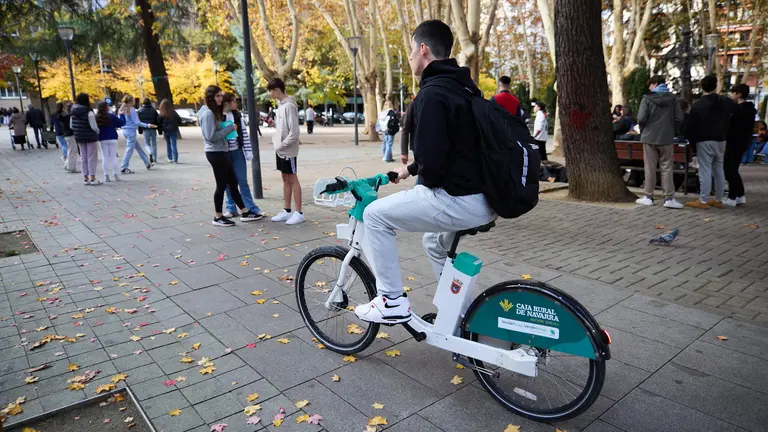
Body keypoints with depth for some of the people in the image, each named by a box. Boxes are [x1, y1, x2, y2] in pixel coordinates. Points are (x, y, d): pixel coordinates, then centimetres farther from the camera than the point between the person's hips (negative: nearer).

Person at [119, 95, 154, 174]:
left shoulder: (122, 109, 10)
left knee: (138, 148, 15)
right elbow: (137, 122, -16)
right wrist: (147, 125, -16)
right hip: (131, 131, -9)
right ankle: (123, 168, 0)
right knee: (129, 150, -2)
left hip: (125, 130, 9)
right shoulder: (131, 109, -14)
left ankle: (147, 164, 23)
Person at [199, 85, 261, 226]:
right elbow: (211, 136, -21)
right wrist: (229, 128, -15)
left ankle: (244, 213, 19)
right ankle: (218, 217, 10)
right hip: (215, 153, -10)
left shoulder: (215, 111, 16)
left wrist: (228, 128, 0)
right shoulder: (208, 113, -15)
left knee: (233, 182, 12)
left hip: (221, 152, 10)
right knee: (222, 184, -1)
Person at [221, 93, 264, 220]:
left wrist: (248, 151, -2)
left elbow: (244, 133, 3)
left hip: (237, 152, 1)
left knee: (242, 181, 3)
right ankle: (231, 208, 19)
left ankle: (251, 208, 7)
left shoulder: (237, 116, 5)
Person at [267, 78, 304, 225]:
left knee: (293, 180, -4)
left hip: (288, 150, -9)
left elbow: (294, 132, -22)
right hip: (280, 150, 9)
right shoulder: (280, 104, 12)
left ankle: (299, 213, 3)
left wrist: (281, 145, -17)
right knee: (285, 179, 13)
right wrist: (273, 124, 6)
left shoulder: (289, 105, -17)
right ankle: (287, 211, 20)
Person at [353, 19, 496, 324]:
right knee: (435, 243, 33)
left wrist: (426, 183, -1)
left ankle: (392, 302, 6)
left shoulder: (432, 94, -15)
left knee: (375, 215, 2)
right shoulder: (465, 87, 16)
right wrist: (411, 169, 29)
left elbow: (430, 155, -23)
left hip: (458, 200, -10)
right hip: (486, 198, 10)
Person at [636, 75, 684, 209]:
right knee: (666, 168, 5)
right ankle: (669, 198, 3)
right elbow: (679, 118, -1)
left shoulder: (647, 98, -6)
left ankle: (648, 197, 9)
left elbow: (641, 119, -12)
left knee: (650, 168, 5)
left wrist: (642, 130, 7)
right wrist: (672, 130, 14)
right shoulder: (672, 98, 2)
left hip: (649, 137, -2)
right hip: (667, 138, 2)